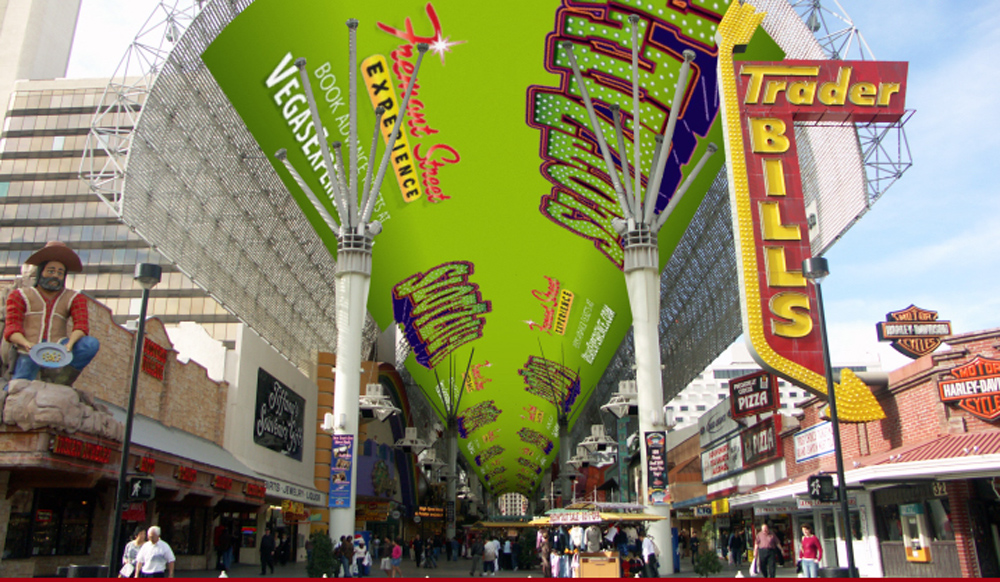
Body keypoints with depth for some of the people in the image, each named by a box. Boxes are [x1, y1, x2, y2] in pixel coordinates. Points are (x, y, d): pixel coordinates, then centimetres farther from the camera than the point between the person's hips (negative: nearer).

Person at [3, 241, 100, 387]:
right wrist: (26, 343, -23)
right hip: (29, 353, -1)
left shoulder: (74, 298, 17)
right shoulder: (21, 296, 14)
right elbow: (12, 327, 1)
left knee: (91, 344, -28)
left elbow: (82, 324, -1)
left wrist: (70, 343, -24)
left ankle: (59, 378, -29)